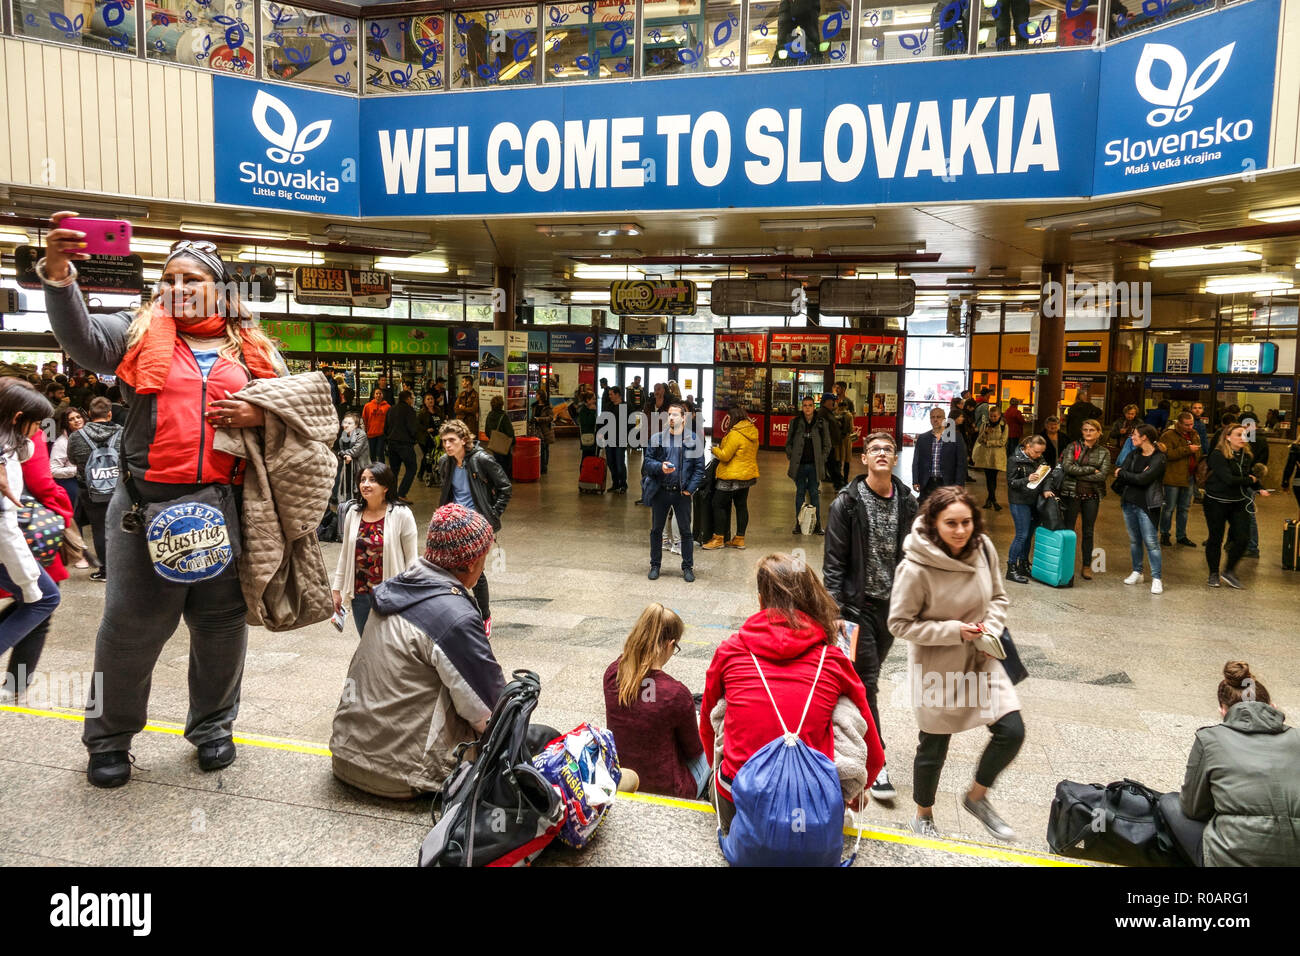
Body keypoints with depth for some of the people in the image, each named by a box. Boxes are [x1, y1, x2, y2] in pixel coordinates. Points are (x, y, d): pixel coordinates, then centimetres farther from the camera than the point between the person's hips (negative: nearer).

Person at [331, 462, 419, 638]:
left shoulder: (401, 514, -11)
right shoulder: (353, 513, 3)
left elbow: (411, 558, -8)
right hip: (359, 594, 5)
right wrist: (337, 589, 10)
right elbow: (345, 554, 11)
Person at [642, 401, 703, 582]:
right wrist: (660, 467, -17)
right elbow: (647, 461, 3)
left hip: (682, 492, -1)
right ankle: (655, 565, 23)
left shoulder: (693, 439, -1)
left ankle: (688, 567, 17)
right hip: (660, 491, 1)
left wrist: (690, 488, -8)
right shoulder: (657, 438, 2)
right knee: (656, 530, 9)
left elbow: (699, 467, 0)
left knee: (685, 531, 5)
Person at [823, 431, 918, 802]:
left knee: (867, 677, 16)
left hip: (892, 605, 4)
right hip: (858, 604, -4)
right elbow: (834, 562, -10)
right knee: (866, 683, -4)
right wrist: (834, 611, -15)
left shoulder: (907, 503, 2)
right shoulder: (847, 503, -10)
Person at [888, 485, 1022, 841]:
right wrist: (954, 631, -22)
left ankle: (977, 797, 29)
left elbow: (998, 597, 7)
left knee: (1012, 731, 1)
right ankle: (923, 816, 37)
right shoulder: (916, 568, -26)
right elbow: (900, 623, -17)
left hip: (980, 659, 5)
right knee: (934, 747, 10)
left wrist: (991, 628, -11)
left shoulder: (983, 549, -9)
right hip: (937, 666, -5)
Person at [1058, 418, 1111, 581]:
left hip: (1092, 495, 2)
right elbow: (1067, 466, -14)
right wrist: (1091, 470, -13)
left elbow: (1103, 475, -7)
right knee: (1068, 529, 1)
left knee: (1088, 531, 9)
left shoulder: (1104, 452, 6)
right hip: (1072, 493, -2)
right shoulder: (1073, 446, 1)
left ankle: (1087, 565, 18)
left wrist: (1079, 474, -11)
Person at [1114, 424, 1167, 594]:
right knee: (1134, 540, 13)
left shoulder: (1159, 458, -9)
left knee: (1151, 542, -6)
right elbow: (1120, 474, -1)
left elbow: (1143, 479, -20)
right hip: (1129, 502, 6)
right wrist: (1137, 476, -16)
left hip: (1146, 505, -6)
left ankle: (1156, 578, -1)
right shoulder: (1133, 454, 10)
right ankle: (1137, 572, 26)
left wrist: (1123, 473, -7)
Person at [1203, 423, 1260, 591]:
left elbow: (1250, 475, 16)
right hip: (1217, 503, -5)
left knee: (1243, 538, -3)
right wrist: (1250, 480, -10)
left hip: (1239, 502, 5)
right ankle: (1214, 574, 20)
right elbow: (1228, 479, -23)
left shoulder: (1246, 455, 4)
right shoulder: (1218, 455, -16)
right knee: (1216, 538, 5)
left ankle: (1229, 571, 15)